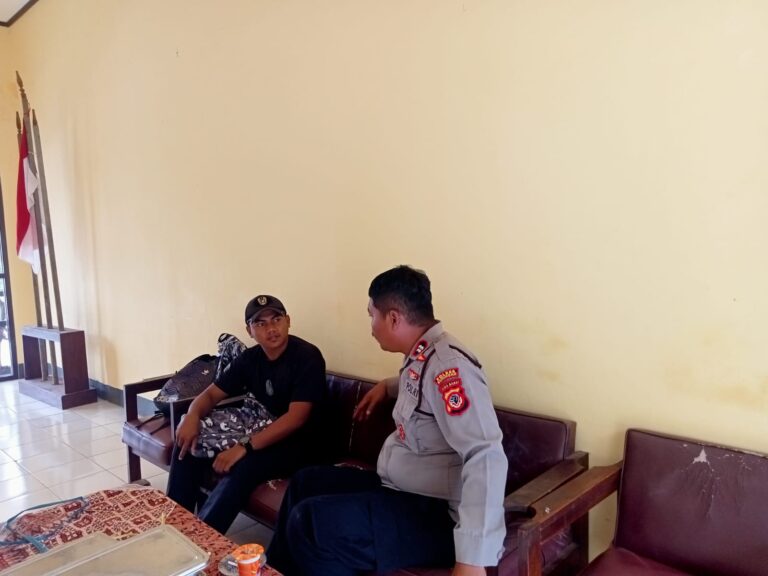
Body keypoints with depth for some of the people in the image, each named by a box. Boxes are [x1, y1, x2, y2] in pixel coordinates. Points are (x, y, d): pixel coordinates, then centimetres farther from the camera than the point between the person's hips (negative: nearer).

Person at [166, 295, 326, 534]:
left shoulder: (307, 357, -18)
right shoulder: (250, 358, 3)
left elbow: (296, 417, -26)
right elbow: (211, 394, 7)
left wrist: (245, 447, -33)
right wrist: (192, 416, -17)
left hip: (296, 444, -7)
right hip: (258, 432, 7)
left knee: (242, 466, -34)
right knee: (188, 444, -4)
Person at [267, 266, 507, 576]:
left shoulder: (447, 364, -24)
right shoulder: (420, 356, 6)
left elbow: (486, 457, -33)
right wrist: (387, 386, 20)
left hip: (434, 514, -10)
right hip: (399, 488, 10)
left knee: (309, 520, -24)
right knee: (306, 481, 17)